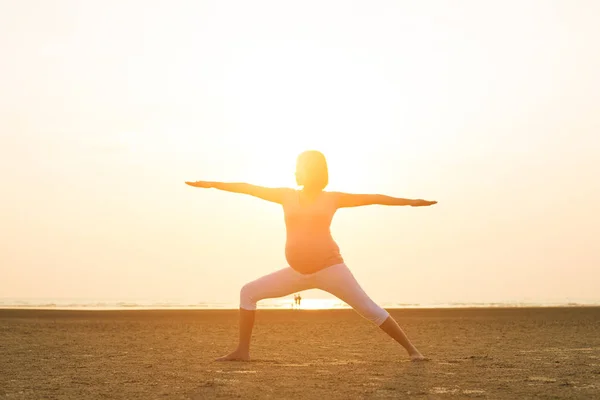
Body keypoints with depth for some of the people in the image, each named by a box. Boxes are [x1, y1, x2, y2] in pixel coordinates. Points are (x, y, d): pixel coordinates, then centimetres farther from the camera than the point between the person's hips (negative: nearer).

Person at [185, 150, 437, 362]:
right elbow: (249, 188, 10)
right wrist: (212, 184, 11)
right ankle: (243, 351, 5)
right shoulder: (287, 196, 8)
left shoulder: (332, 198, 0)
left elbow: (373, 198, -1)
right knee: (249, 292, 1)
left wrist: (410, 201, -5)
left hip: (328, 267, -4)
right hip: (298, 272, 4)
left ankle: (411, 350, -3)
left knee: (368, 308, -11)